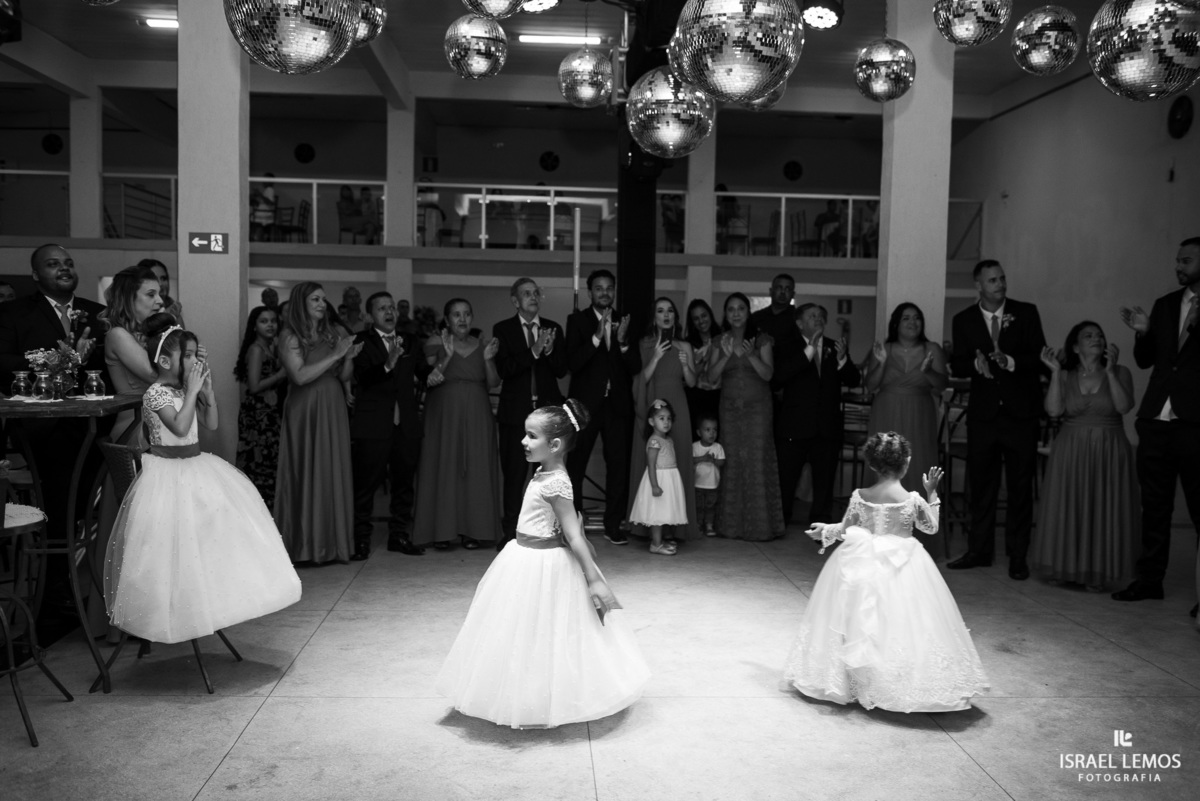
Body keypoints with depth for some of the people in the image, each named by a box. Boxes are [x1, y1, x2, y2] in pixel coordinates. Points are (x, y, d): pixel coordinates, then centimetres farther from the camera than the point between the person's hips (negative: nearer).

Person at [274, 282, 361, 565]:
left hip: (333, 411, 4)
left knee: (334, 473, 4)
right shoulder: (290, 336, -3)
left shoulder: (333, 333, 10)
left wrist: (349, 356, -8)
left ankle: (333, 541, 11)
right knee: (306, 474, -2)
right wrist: (334, 355, -15)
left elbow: (344, 376, 11)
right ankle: (304, 544, 5)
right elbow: (300, 375, -15)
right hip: (305, 411, -4)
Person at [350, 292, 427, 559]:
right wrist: (387, 365, -29)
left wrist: (433, 373, -2)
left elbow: (423, 373, 17)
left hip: (406, 424, 5)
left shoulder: (410, 341, 14)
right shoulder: (361, 342, -3)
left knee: (404, 481, 10)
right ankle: (361, 539, 10)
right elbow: (362, 379, -16)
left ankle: (399, 536, 21)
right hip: (373, 424, -5)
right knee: (366, 482, 0)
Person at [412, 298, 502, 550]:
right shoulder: (435, 343, 2)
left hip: (476, 416, 3)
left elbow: (493, 384, 6)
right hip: (444, 415, -2)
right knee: (444, 468, -3)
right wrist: (446, 356, -17)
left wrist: (488, 359, -9)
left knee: (475, 470, 1)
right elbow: (428, 381, -5)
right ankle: (442, 530, 2)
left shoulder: (482, 345, 10)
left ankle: (471, 529, 7)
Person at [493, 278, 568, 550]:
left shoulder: (553, 328, 10)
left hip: (548, 408, 2)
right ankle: (511, 532, 11)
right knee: (514, 473, 2)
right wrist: (533, 351, -19)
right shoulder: (503, 329, 3)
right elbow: (504, 369, -9)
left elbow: (562, 370, 6)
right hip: (516, 412, -2)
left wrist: (550, 351, -13)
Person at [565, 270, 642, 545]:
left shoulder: (624, 322, 8)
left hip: (618, 404, 2)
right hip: (586, 403, -2)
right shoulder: (577, 320, 1)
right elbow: (573, 364, -10)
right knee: (575, 465, 1)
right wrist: (596, 337, -22)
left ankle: (613, 526, 12)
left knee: (619, 465, 2)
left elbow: (635, 367, 2)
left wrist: (622, 341, -16)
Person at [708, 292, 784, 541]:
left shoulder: (761, 340, 3)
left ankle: (759, 524, -1)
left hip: (757, 407, -2)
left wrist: (752, 355, -22)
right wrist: (726, 355, -16)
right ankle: (732, 524, 5)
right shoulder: (719, 342, 9)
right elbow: (711, 376, 0)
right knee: (732, 463, -1)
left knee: (758, 461, -7)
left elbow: (768, 374, -5)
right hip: (730, 408, 2)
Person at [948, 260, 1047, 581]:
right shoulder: (963, 320, 6)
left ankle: (1018, 555, 12)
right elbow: (958, 365, 0)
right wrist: (976, 364, -21)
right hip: (982, 412, 1)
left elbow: (1040, 357, -4)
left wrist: (1011, 361, -22)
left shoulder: (1026, 313, 2)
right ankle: (979, 550, 17)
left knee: (1020, 486, 3)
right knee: (980, 483, 7)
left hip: (1021, 412, -1)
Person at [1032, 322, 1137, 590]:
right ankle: (1064, 567, 14)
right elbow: (1053, 410, -11)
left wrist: (1110, 370, -17)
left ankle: (1098, 573, 11)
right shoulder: (1065, 377, 4)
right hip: (1070, 452, 1)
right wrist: (1055, 371, -13)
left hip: (1108, 453, -1)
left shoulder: (1120, 373, 3)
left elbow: (1124, 406, -13)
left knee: (1103, 510, 1)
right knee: (1067, 509, 1)